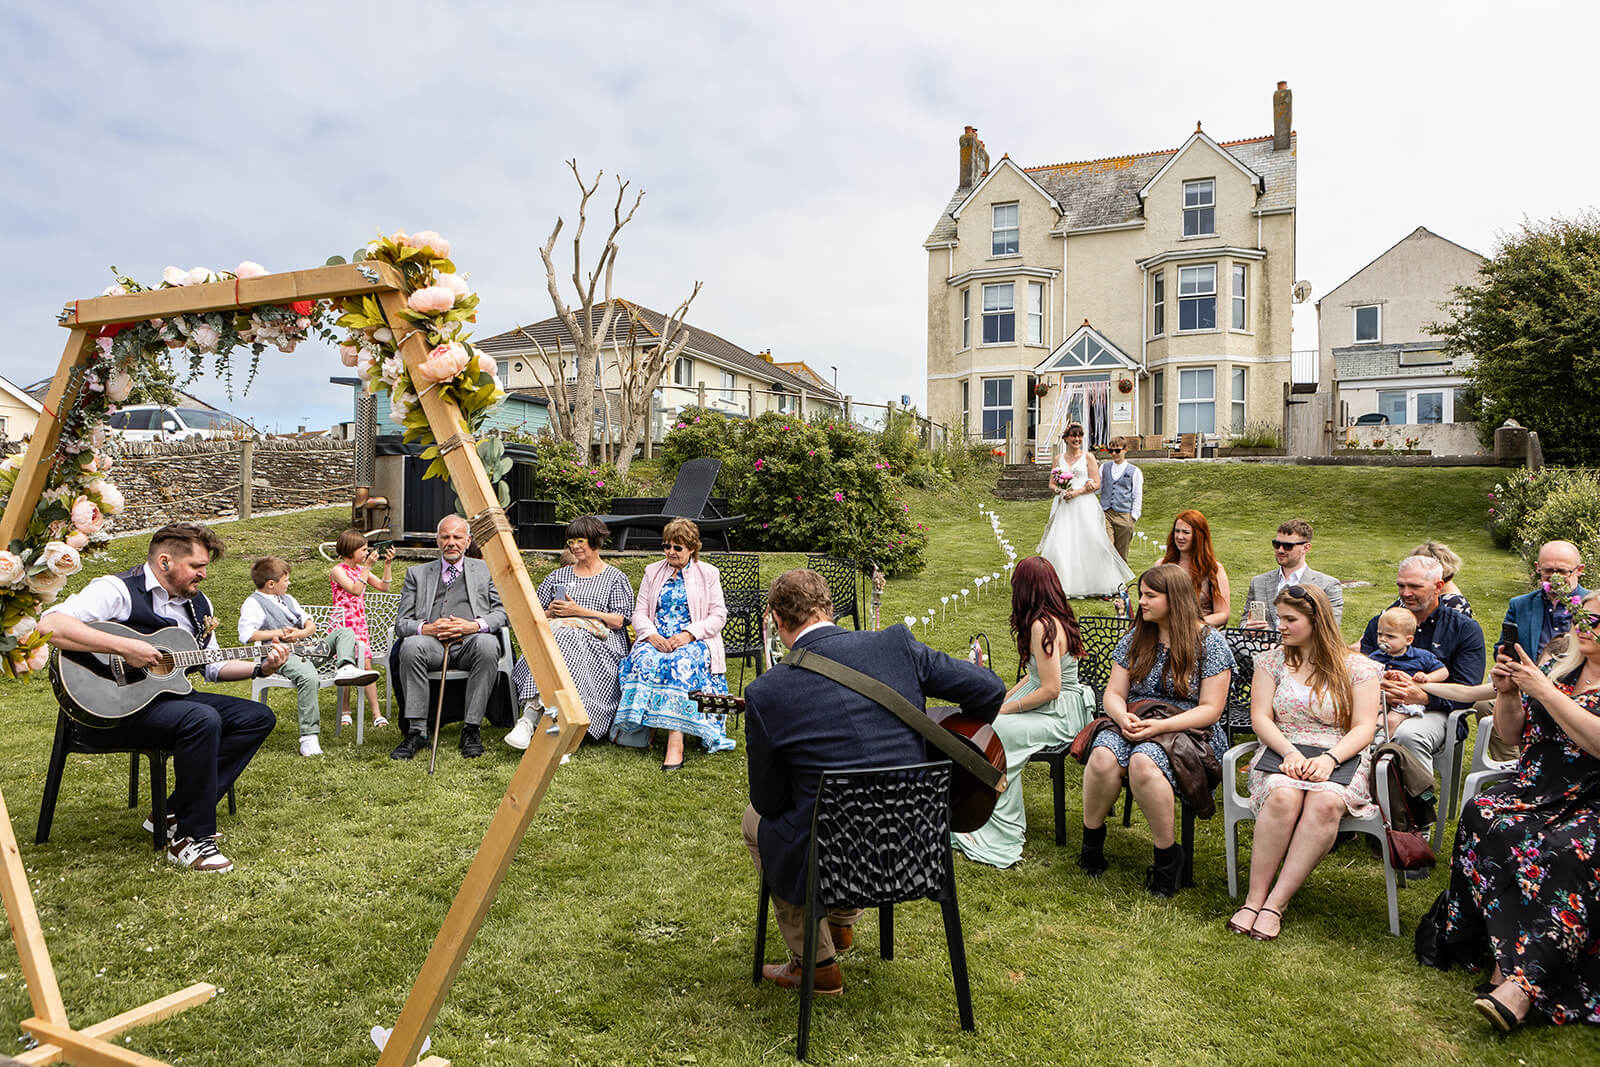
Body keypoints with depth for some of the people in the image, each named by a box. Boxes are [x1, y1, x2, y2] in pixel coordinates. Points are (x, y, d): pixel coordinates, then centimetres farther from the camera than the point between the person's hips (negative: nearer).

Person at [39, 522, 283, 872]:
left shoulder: (198, 603, 13)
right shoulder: (118, 590, -12)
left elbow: (212, 666, 19)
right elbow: (50, 625, -28)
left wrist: (260, 668, 2)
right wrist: (124, 647, -33)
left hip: (168, 696, 9)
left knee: (259, 717, -2)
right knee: (203, 719, -34)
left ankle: (174, 814, -1)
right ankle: (190, 838, -20)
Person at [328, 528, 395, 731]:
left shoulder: (362, 569, 13)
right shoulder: (338, 571, -7)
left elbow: (384, 587, 10)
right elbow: (355, 590, -20)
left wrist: (387, 564, 3)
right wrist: (367, 568, -20)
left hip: (360, 624, 5)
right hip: (342, 624, -5)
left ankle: (376, 712, -5)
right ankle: (345, 711, 10)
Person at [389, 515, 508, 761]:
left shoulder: (485, 570, 21)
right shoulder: (417, 574, 22)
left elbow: (502, 613, 10)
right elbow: (401, 623, 13)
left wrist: (474, 625, -10)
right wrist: (426, 628, -10)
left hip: (470, 642, -1)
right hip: (432, 642, 1)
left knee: (488, 644, -36)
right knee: (411, 646, -34)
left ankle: (471, 729, -29)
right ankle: (417, 731, -28)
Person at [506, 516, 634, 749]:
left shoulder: (616, 579, 14)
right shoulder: (557, 576, 26)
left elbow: (618, 620, 1)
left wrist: (579, 611, -6)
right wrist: (550, 613, 0)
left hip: (600, 641, -3)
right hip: (555, 632, 3)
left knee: (566, 637, -37)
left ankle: (531, 714, -47)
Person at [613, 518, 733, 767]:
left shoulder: (708, 573, 10)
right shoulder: (652, 572, 18)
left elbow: (718, 616, 1)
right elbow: (639, 612, 11)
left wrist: (688, 634, -14)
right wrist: (652, 635, -10)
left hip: (695, 641, -3)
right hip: (656, 639, 3)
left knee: (681, 663, -36)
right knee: (644, 660, -33)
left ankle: (675, 743, -43)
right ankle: (637, 725, -33)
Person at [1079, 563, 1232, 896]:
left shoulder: (1210, 643, -1)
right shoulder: (1135, 639, 13)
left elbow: (1210, 709, -6)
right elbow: (1114, 693, 11)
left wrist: (1161, 726, -20)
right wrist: (1123, 717, -13)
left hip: (1188, 732, -4)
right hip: (1132, 725, 4)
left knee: (1143, 762, -37)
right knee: (1103, 756, -31)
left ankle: (1167, 855, -19)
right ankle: (1092, 840, -11)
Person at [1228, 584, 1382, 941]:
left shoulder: (1356, 667, 6)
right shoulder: (1272, 660, 12)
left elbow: (1364, 727, -1)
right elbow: (1260, 718, 5)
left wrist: (1330, 759, -19)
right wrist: (1289, 752, -14)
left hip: (1340, 757, -1)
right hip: (1282, 752, 1)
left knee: (1325, 802, -36)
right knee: (1283, 795, -35)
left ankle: (1276, 904, -30)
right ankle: (1254, 899, -27)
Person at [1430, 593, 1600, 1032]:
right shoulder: (1559, 668, 14)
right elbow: (1512, 737, 17)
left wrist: (1542, 689, -18)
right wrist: (1506, 694, -1)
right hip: (1535, 789, 5)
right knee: (1483, 818, -27)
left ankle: (1523, 982, -40)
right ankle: (1511, 958, -27)